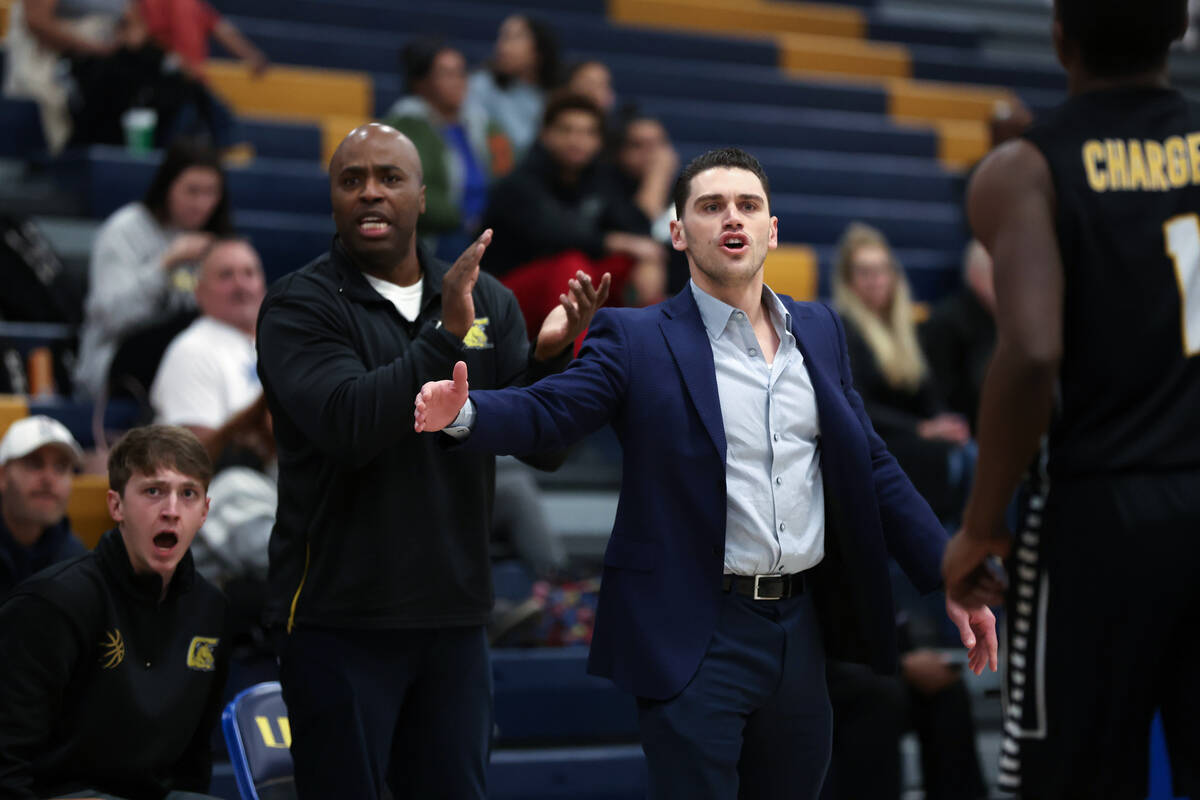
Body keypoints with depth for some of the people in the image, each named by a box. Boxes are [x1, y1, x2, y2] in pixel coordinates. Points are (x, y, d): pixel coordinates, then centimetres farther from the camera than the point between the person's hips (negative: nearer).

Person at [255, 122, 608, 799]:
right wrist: (445, 338, -25)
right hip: (340, 616, -4)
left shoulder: (487, 302, 9)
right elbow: (348, 425, -21)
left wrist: (550, 356, -16)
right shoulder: (301, 306, -4)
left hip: (455, 616, 4)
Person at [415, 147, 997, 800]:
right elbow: (546, 411, -14)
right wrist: (465, 413, -36)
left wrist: (952, 578, 9)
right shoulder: (636, 340, -3)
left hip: (801, 625, 5)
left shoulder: (819, 331, 12)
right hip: (699, 640, -5)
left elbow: (872, 468, 14)